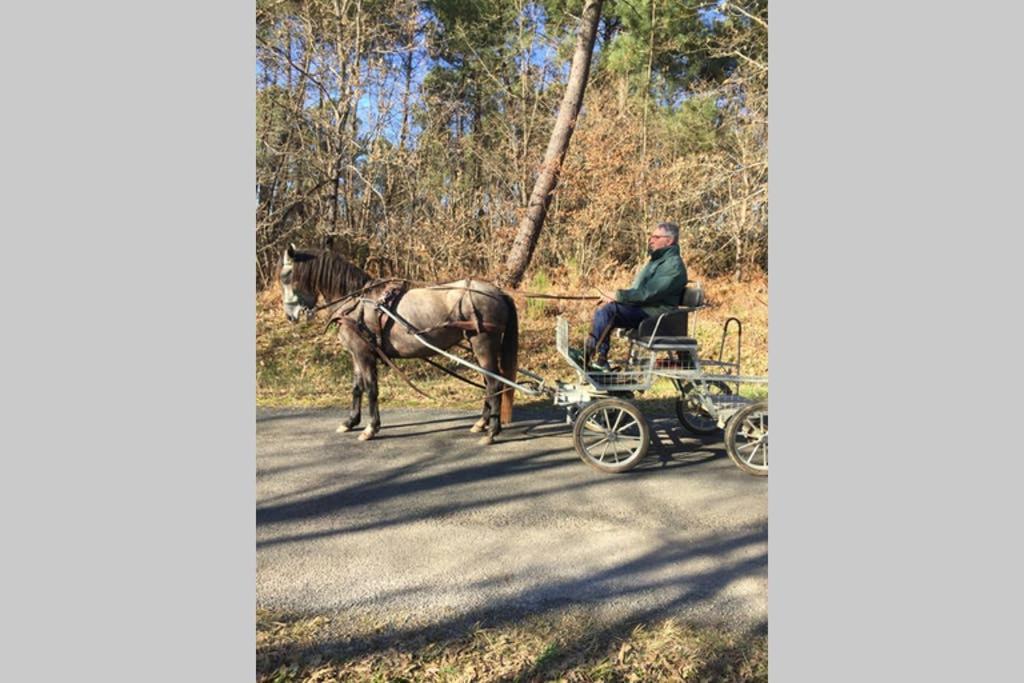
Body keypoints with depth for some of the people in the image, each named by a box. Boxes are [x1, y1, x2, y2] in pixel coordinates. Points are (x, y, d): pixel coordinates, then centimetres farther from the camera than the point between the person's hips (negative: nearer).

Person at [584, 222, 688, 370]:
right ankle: (600, 359, -8)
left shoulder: (673, 265, -12)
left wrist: (617, 296, -17)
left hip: (654, 314, -10)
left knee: (607, 309, -25)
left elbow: (647, 293, -21)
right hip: (641, 308, 10)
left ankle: (591, 356, -17)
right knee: (602, 310, -4)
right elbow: (639, 290, 22)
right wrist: (616, 296, 4)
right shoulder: (658, 259, 21)